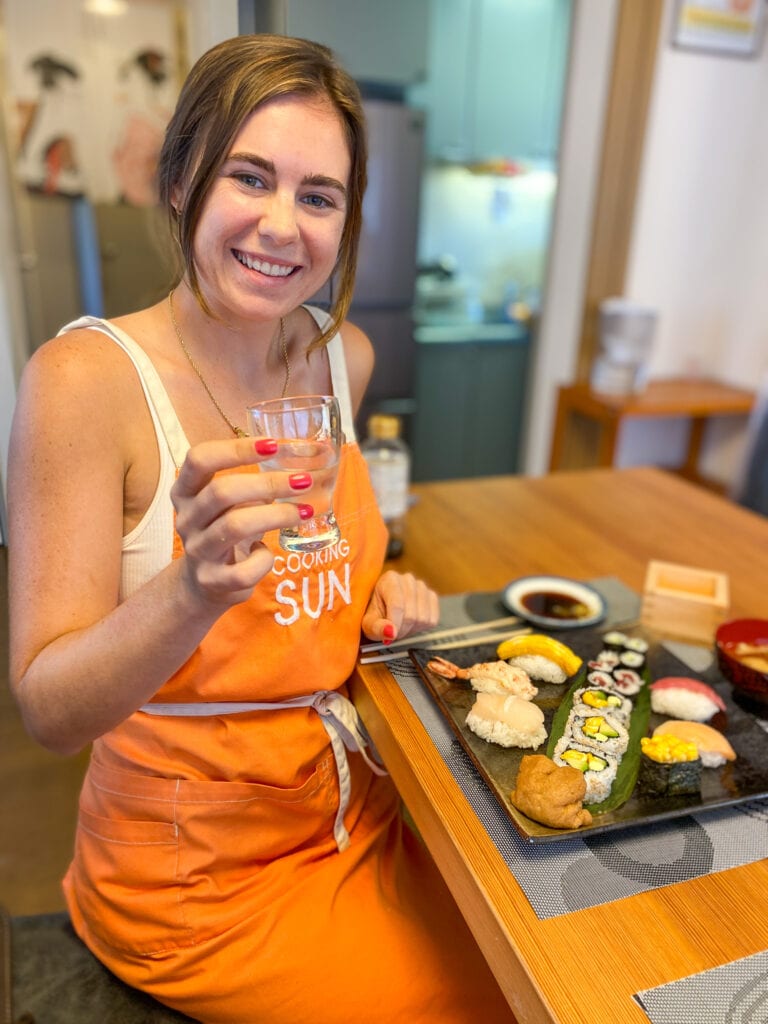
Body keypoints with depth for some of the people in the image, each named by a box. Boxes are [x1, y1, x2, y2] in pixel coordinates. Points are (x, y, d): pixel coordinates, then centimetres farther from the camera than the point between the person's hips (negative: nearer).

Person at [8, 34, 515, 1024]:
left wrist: (379, 589, -5)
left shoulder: (344, 356, -2)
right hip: (196, 870, -4)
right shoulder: (83, 377, -19)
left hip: (358, 809, 5)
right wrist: (192, 591, -38)